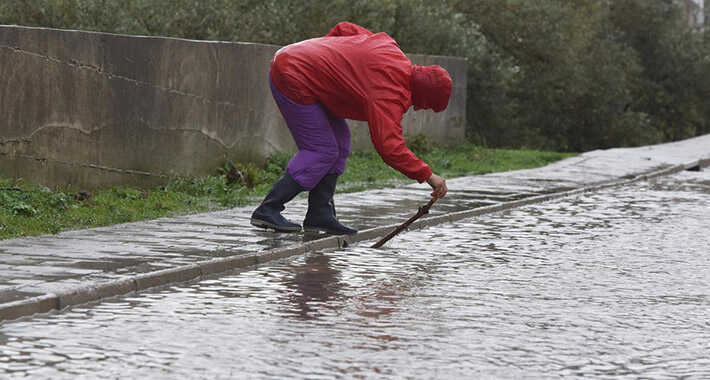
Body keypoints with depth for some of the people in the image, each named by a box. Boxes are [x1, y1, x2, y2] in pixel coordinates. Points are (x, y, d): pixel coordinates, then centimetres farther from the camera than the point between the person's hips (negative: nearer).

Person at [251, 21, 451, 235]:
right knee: (322, 151, -10)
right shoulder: (388, 93, -22)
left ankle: (319, 215, 7)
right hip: (293, 79, -10)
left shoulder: (390, 48, 5)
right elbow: (390, 147, -29)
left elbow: (345, 29, 15)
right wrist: (427, 176, -26)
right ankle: (268, 210, -9)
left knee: (340, 142, 8)